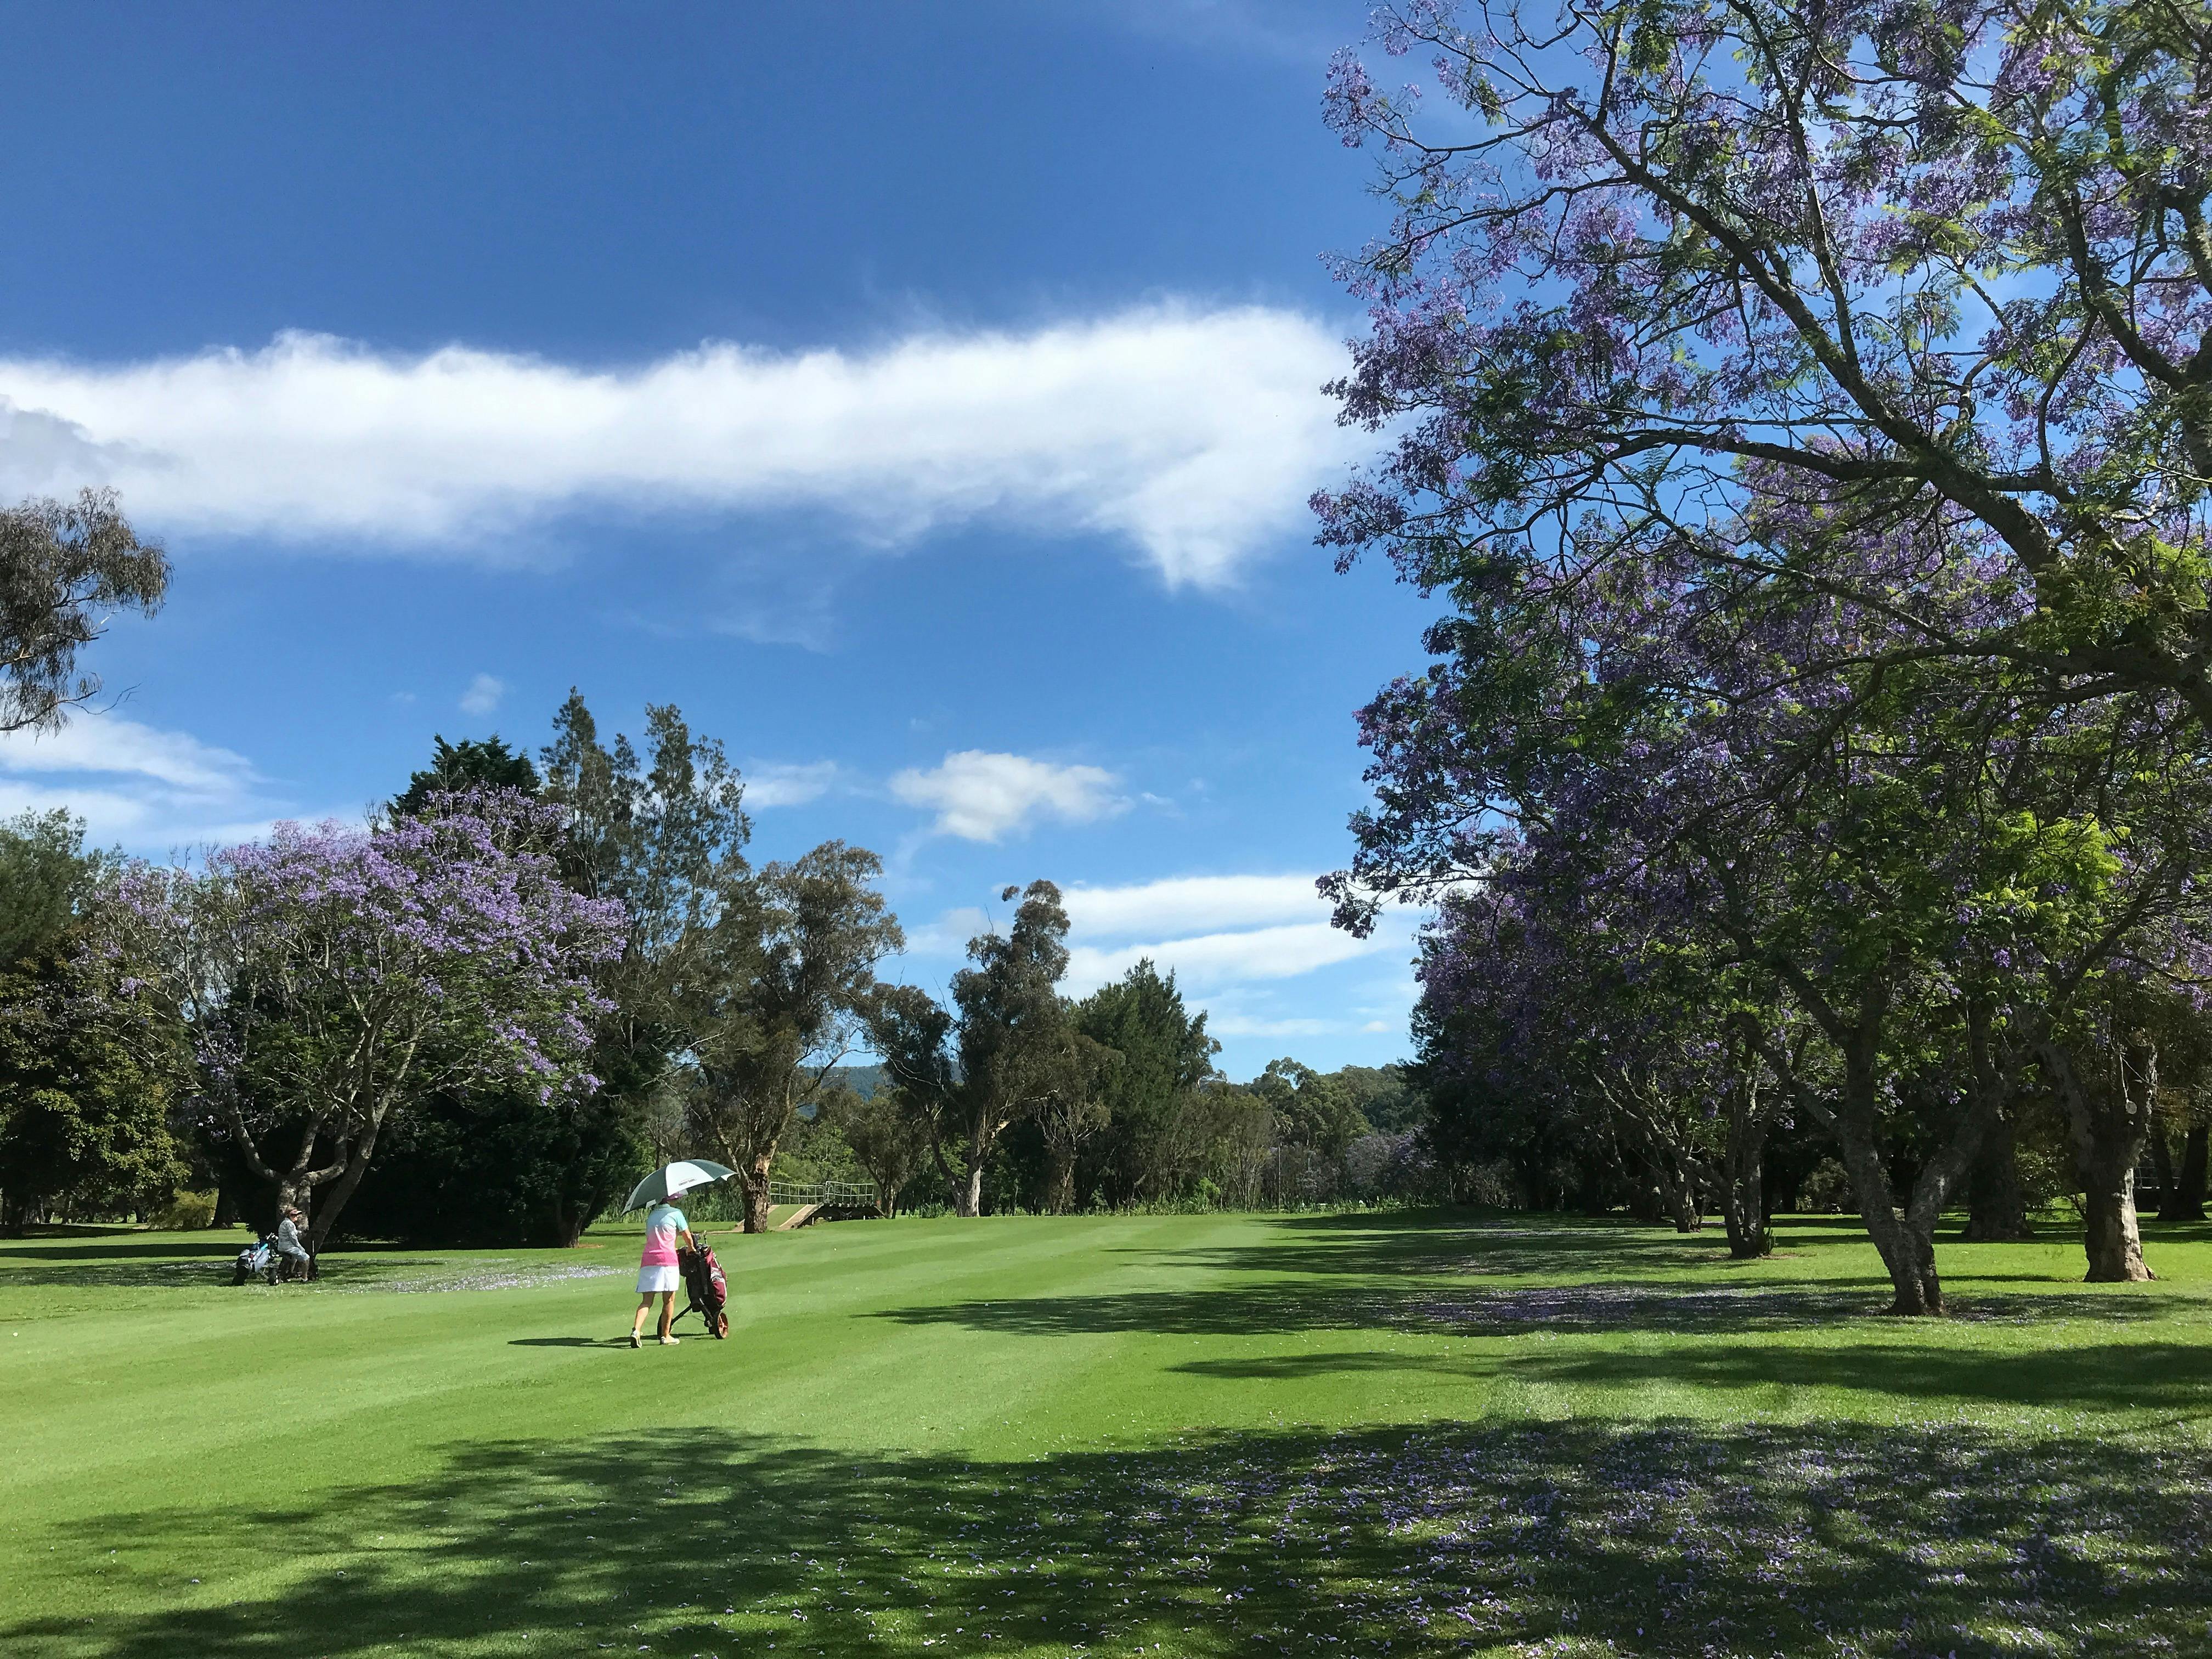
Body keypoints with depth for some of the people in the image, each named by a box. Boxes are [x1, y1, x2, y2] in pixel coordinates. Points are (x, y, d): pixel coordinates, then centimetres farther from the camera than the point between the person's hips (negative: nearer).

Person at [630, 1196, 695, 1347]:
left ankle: (636, 1330, -19)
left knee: (646, 1300, 2)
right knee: (669, 1299, 4)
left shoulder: (650, 1216, 22)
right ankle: (666, 1336, 6)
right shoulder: (675, 1213, 5)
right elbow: (687, 1236, 11)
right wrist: (691, 1248, 32)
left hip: (647, 1259, 5)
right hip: (667, 1259, -5)